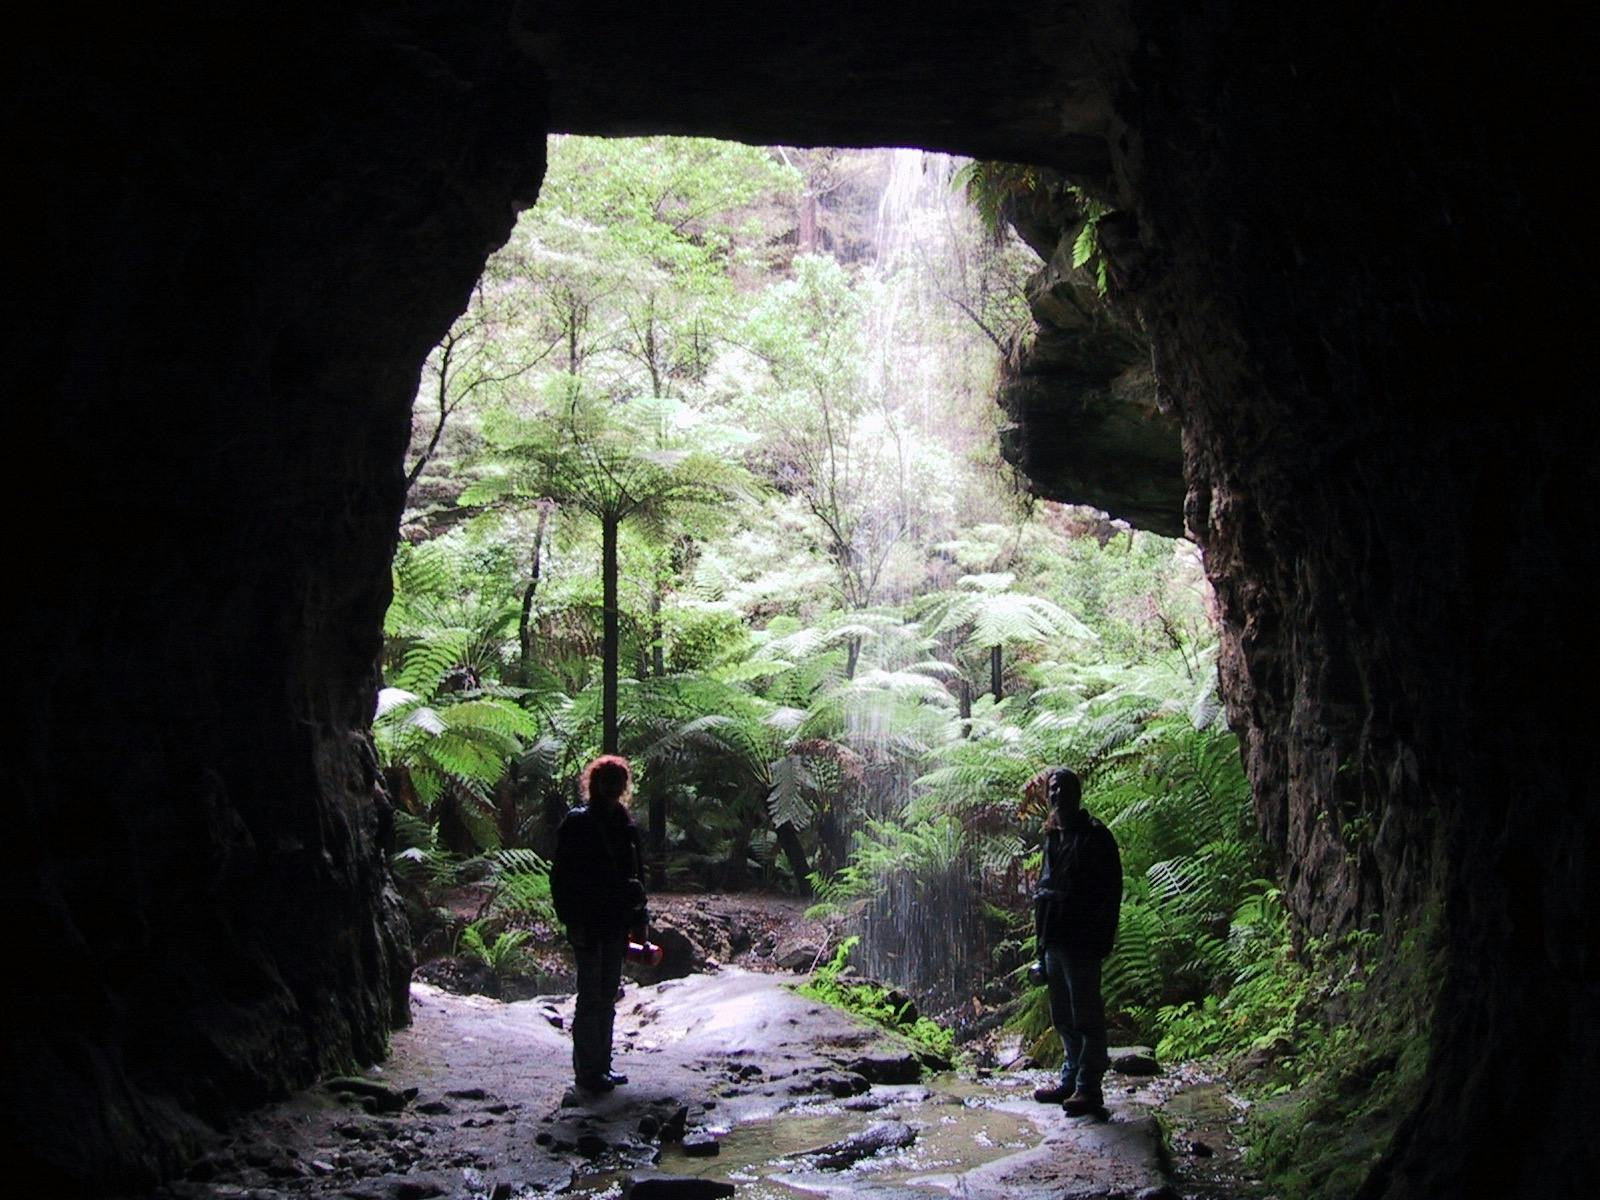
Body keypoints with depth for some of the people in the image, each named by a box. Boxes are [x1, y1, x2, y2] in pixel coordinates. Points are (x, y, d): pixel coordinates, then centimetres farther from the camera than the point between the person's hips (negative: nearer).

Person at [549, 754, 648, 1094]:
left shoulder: (624, 824, 10)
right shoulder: (577, 823, -8)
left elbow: (636, 875, 14)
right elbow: (561, 875, -10)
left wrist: (638, 922, 12)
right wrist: (572, 920, -15)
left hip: (615, 924, 6)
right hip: (589, 925, -6)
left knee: (607, 996, 13)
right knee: (591, 996, -1)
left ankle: (602, 1065, 23)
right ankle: (588, 1070, 6)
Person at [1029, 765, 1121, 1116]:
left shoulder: (1094, 836, -8)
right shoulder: (1053, 837, 16)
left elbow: (1110, 890, -11)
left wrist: (1101, 939, -16)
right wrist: (1042, 935, 16)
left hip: (1081, 942, -8)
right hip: (1054, 940, 8)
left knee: (1086, 1015, -4)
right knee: (1063, 1017, 15)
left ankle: (1089, 1090, 1)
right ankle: (1071, 1081, 26)